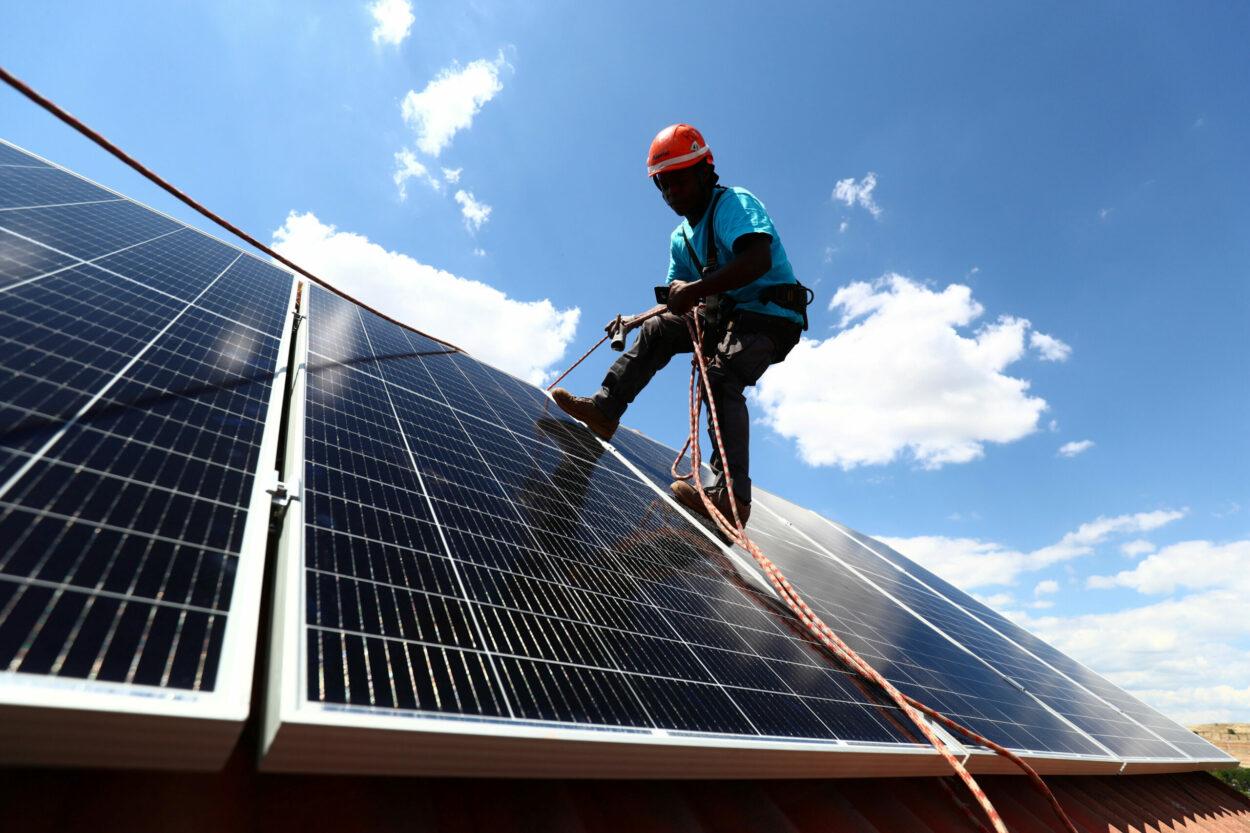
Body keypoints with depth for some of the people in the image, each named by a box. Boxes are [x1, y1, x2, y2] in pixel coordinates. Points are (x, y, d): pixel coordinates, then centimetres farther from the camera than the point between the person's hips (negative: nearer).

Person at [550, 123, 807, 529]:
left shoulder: (733, 203, -9)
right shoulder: (681, 238, 16)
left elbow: (759, 260, -28)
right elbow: (678, 302, 18)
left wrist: (695, 290, -31)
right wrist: (634, 320, 4)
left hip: (770, 316, -8)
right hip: (729, 316, 8)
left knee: (720, 377, -31)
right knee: (658, 328, 0)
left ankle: (732, 494, -39)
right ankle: (605, 409, -2)